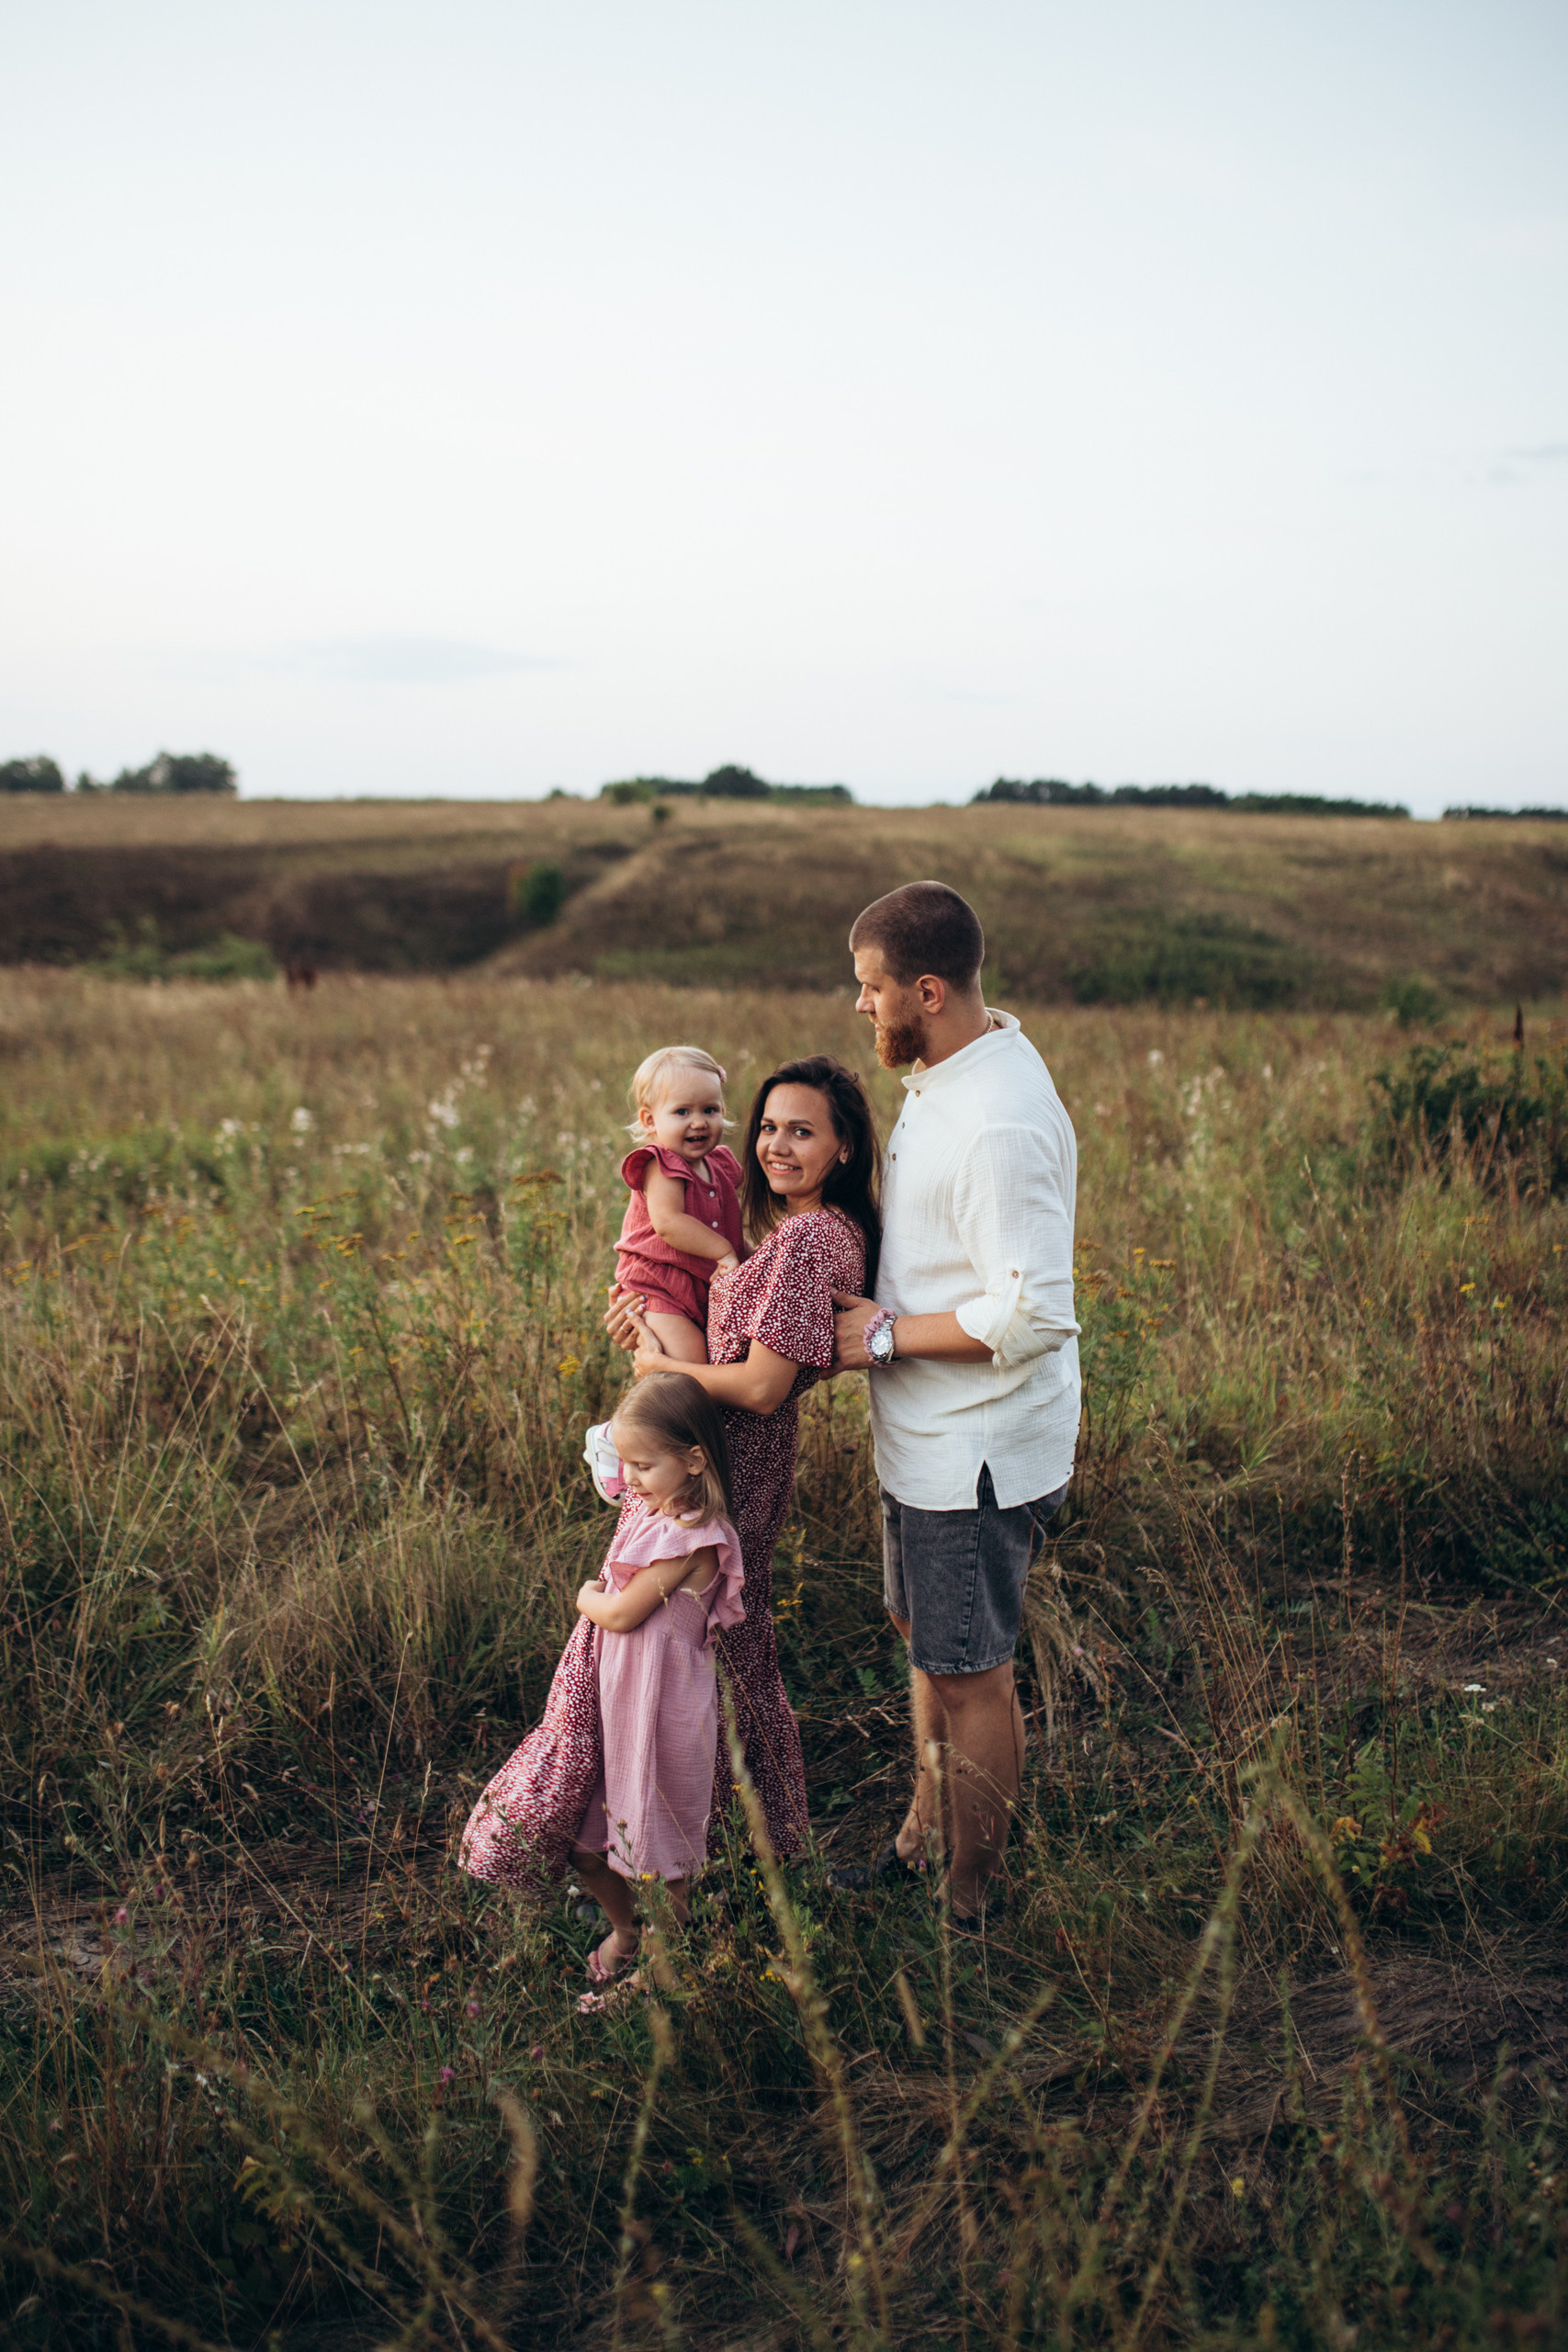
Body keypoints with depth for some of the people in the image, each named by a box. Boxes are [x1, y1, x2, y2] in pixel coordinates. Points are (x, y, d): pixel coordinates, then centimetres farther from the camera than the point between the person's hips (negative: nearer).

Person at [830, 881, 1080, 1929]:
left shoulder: (1001, 1124, -27)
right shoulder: (947, 1072, 5)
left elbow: (1033, 1317, -29)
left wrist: (886, 1334, -20)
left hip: (979, 1456, -10)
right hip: (929, 1439, 10)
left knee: (970, 1678, 5)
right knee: (929, 1644, 24)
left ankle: (971, 1907, 23)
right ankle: (925, 1837, 43)